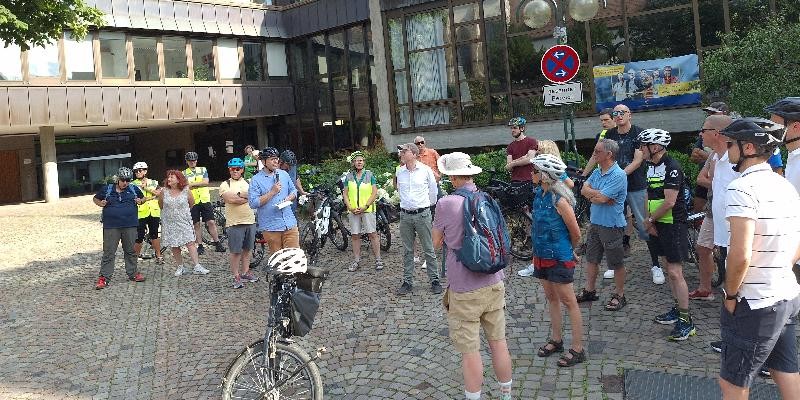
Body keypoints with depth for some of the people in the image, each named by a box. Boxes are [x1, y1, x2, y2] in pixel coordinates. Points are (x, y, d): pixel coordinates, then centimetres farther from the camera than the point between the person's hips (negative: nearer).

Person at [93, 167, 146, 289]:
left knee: (130, 251, 12)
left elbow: (143, 197, 23)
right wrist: (100, 203, -4)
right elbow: (95, 198, 17)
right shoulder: (107, 189, 3)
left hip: (130, 226, 2)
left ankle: (133, 273, 25)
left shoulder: (134, 189, 7)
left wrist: (140, 201, 1)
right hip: (111, 227, -2)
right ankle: (104, 277, 4)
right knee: (108, 253, -2)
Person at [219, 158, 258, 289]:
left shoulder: (249, 183, 12)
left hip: (250, 221, 4)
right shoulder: (225, 184, 1)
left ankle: (245, 273, 25)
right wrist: (247, 197, -11)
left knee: (247, 249, 13)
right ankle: (236, 277, 9)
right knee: (235, 251, 0)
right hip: (234, 223, -4)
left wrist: (238, 194, -13)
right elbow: (229, 199, -17)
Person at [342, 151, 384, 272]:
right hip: (353, 211, 2)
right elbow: (345, 194, 8)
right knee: (355, 236, 6)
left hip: (367, 210, -2)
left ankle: (378, 259, 4)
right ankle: (356, 260, 16)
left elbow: (375, 193, -3)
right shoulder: (349, 176, 8)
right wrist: (350, 207, -7)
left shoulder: (369, 175, 2)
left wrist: (365, 207, -12)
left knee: (372, 234, -3)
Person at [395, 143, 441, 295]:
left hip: (423, 214, -3)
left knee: (428, 250, 4)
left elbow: (433, 190, 9)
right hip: (405, 215, 3)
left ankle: (434, 280, 13)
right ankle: (407, 281, 16)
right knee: (407, 251, 9)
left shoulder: (425, 170, -4)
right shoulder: (399, 172, 5)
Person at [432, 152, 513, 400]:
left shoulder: (446, 204, -14)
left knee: (470, 350, 5)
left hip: (464, 289, -5)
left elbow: (436, 243, -2)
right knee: (498, 342, 17)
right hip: (494, 283, 5)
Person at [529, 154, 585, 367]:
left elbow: (576, 232, -14)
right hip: (542, 254, 8)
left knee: (568, 302, 1)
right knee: (551, 298, 18)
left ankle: (577, 350, 11)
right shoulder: (539, 194, 2)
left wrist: (569, 251, 3)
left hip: (559, 257, -8)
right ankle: (556, 340, 33)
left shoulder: (559, 200, -22)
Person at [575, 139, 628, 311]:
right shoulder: (597, 172, 7)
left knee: (617, 263, 6)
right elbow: (584, 189, 1)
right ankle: (589, 290, 32)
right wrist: (598, 195, -15)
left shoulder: (618, 175, -19)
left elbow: (601, 198, -25)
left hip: (611, 225, -8)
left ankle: (619, 295, 19)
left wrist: (592, 193, -6)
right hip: (594, 222, 8)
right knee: (591, 258, 18)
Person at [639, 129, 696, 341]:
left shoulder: (671, 167, -18)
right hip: (659, 225, 9)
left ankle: (686, 321, -2)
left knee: (675, 272, -9)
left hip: (674, 225, -9)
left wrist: (650, 220, -11)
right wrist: (649, 220, -1)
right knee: (670, 269, 16)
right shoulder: (651, 166, 11)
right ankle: (678, 309, 27)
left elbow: (669, 202, -22)